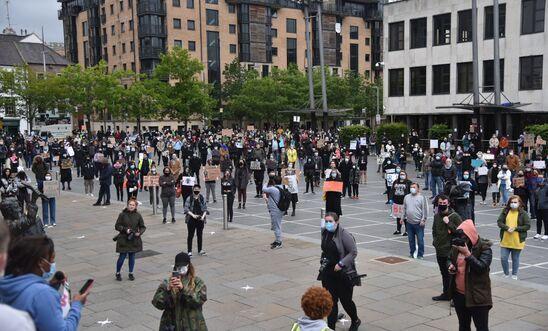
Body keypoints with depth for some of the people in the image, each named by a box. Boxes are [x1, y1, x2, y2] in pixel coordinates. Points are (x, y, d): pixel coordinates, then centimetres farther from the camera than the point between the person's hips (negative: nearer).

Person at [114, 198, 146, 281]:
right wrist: (125, 229, -19)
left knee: (132, 256, 9)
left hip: (134, 240, 2)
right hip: (123, 239, -2)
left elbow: (143, 227, 6)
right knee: (122, 256, -1)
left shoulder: (138, 215, 0)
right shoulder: (122, 214, -7)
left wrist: (139, 233, -13)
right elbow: (117, 226, -4)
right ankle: (118, 273, 19)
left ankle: (131, 273, 24)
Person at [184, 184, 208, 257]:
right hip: (191, 220, -2)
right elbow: (186, 209, -8)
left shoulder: (202, 198, 4)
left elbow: (205, 209, 4)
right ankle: (189, 251, 10)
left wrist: (203, 216, -13)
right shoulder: (189, 199, -3)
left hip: (200, 219, 2)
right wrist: (193, 215, -20)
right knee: (190, 235, 3)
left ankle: (200, 250, 22)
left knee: (200, 235, 10)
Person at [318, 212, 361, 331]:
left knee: (345, 300, 7)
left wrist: (341, 263, -23)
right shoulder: (325, 233, 4)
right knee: (331, 301, 5)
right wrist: (324, 261, 10)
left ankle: (355, 321, 34)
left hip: (344, 273, -5)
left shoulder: (344, 234, -18)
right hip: (329, 273, 6)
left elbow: (353, 252, -17)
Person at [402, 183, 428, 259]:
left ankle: (420, 255, 10)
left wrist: (423, 220, -13)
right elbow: (404, 208, 18)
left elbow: (425, 210, -8)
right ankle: (412, 253, 26)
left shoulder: (422, 197, -6)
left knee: (420, 240, 0)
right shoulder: (406, 197, 10)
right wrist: (403, 217, 14)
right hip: (409, 223, 5)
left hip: (419, 223, -5)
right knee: (411, 239, 13)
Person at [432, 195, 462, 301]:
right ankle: (446, 294, 29)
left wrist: (449, 223, -22)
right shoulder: (436, 216, 8)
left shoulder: (454, 216, -11)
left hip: (451, 251, -6)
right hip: (439, 250, 6)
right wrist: (435, 241, 11)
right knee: (444, 273, 17)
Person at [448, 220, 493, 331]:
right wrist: (450, 266, -1)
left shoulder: (484, 248, -13)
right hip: (459, 294, 6)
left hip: (477, 296, -6)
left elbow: (482, 267, -23)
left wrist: (467, 254, -29)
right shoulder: (457, 246, 4)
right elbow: (449, 259, 21)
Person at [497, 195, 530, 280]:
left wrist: (515, 228, -17)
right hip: (505, 240, 2)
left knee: (515, 259, 11)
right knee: (503, 258, 1)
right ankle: (506, 274, 22)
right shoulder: (505, 212, 3)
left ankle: (514, 275, 29)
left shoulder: (523, 213, -5)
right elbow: (499, 222, 1)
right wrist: (507, 228, -16)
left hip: (517, 241, -2)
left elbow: (528, 226, -8)